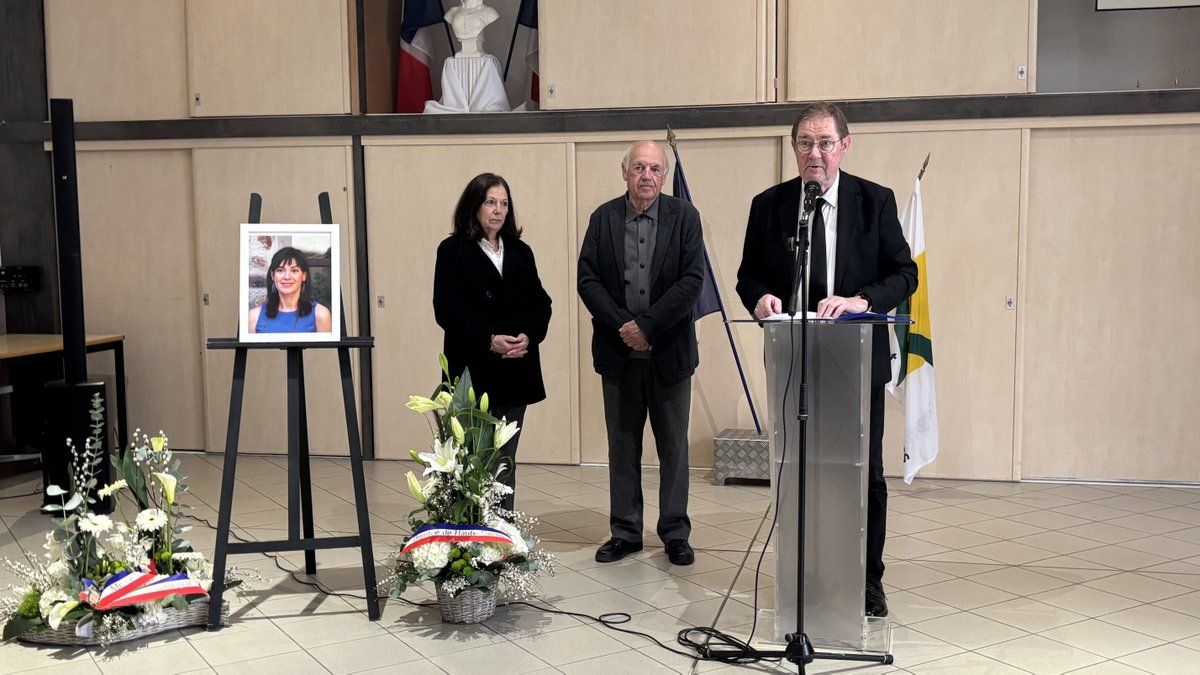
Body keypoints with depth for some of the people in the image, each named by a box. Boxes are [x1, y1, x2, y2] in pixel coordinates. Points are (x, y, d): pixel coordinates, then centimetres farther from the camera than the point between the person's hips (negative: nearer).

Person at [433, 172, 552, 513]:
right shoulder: (453, 251, 1)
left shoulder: (520, 252, 15)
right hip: (472, 370, -4)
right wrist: (490, 340, -19)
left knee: (505, 460, 8)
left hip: (516, 368, 5)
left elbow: (540, 303, 11)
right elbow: (447, 309, -8)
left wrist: (528, 335, -10)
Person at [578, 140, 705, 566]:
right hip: (619, 353, 2)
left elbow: (692, 279, -9)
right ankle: (625, 532, 19)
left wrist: (647, 325, -15)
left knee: (674, 446, 7)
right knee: (622, 446, 9)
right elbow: (587, 280, -1)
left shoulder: (684, 217, -1)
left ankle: (675, 534, 17)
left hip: (670, 352, -1)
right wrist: (623, 327, -12)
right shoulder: (603, 218, 4)